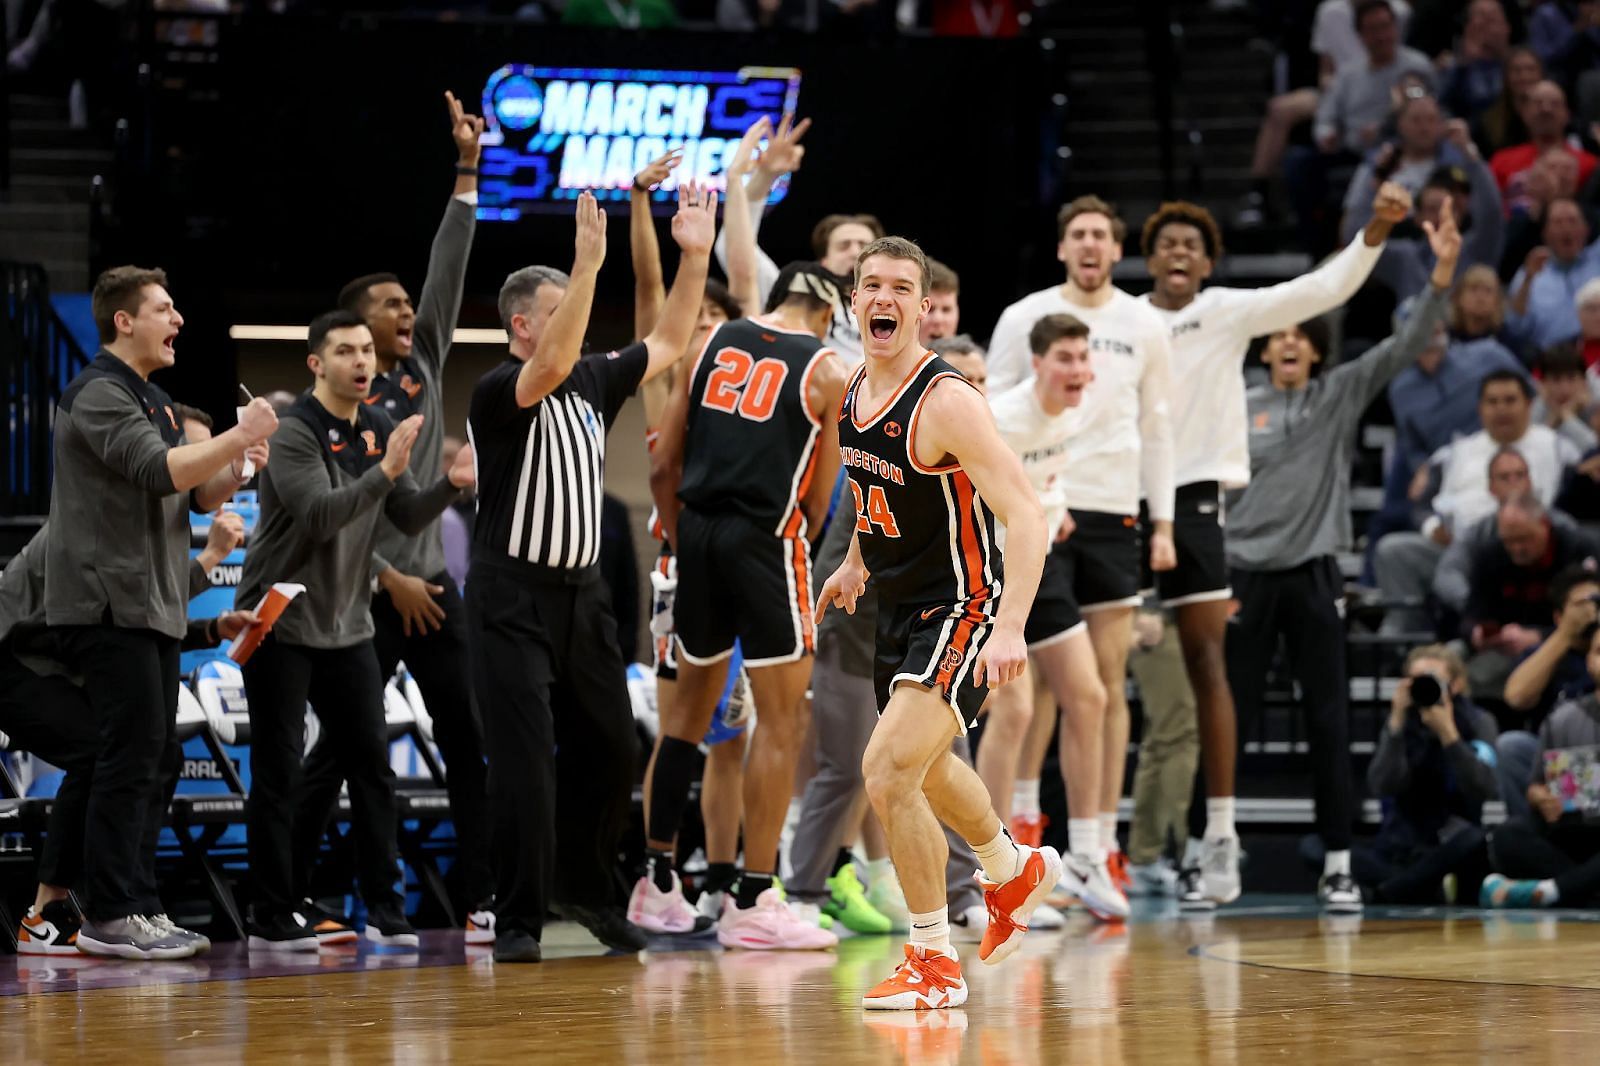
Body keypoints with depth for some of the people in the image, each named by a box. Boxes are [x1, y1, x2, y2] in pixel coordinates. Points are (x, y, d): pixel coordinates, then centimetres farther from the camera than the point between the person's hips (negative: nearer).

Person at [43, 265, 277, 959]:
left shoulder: (154, 402, 20)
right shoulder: (98, 394, -10)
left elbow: (196, 497, 20)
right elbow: (159, 470, -24)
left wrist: (233, 471, 0)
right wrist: (239, 435, -16)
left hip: (154, 609, 10)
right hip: (110, 608, -10)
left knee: (154, 763, 10)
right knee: (131, 759, -11)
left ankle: (135, 907, 14)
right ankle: (109, 916, -8)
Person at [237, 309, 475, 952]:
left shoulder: (378, 430, 7)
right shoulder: (293, 433, -14)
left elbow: (408, 519, 5)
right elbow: (319, 515, -26)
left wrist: (450, 485, -13)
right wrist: (385, 470, -35)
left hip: (347, 627, 6)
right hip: (281, 626, -6)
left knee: (371, 767, 2)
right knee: (279, 775, -2)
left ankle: (384, 911, 6)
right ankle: (273, 919, 3)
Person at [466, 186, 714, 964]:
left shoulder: (593, 381, 10)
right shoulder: (499, 392, -12)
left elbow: (667, 343, 18)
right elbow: (550, 362, -32)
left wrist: (694, 256, 8)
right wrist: (589, 261, -37)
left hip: (581, 591, 7)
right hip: (512, 598, -7)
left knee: (607, 748, 11)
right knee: (523, 758, -9)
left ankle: (587, 888, 28)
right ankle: (519, 919, -4)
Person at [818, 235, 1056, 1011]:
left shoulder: (946, 402, -24)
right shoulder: (854, 392, 1)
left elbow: (1025, 515, -28)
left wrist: (1010, 628, -38)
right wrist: (855, 563, 22)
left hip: (958, 612, -9)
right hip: (898, 608, 9)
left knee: (887, 770, -22)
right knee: (925, 769, 28)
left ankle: (934, 963, -7)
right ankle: (1015, 871, 58)